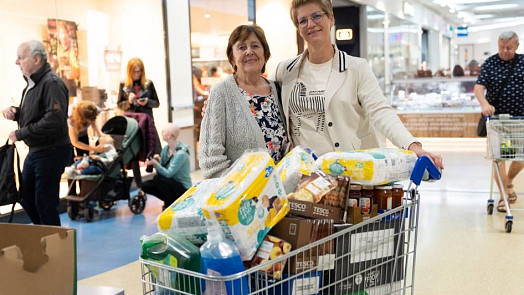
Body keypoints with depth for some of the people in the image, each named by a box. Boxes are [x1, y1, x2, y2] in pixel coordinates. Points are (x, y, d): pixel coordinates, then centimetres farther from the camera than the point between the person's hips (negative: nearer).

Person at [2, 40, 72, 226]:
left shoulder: (52, 83, -18)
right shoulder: (32, 83, 13)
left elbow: (53, 120, -28)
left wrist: (20, 134, -19)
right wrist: (16, 113, 3)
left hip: (52, 151, -10)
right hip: (35, 151, 10)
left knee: (44, 203, -3)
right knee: (27, 198, 18)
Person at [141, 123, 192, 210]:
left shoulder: (181, 154, -22)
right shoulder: (166, 148, 2)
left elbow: (168, 173, -25)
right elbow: (161, 170, 3)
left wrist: (156, 164, -34)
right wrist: (157, 161, -15)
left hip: (182, 189, -8)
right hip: (171, 183, 8)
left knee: (157, 179, -29)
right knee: (144, 186, -5)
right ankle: (170, 201, 10)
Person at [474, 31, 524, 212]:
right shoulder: (490, 63, -2)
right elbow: (479, 87, -12)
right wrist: (484, 104, -30)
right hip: (496, 117, -2)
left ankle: (508, 181, 34)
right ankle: (503, 195, 6)